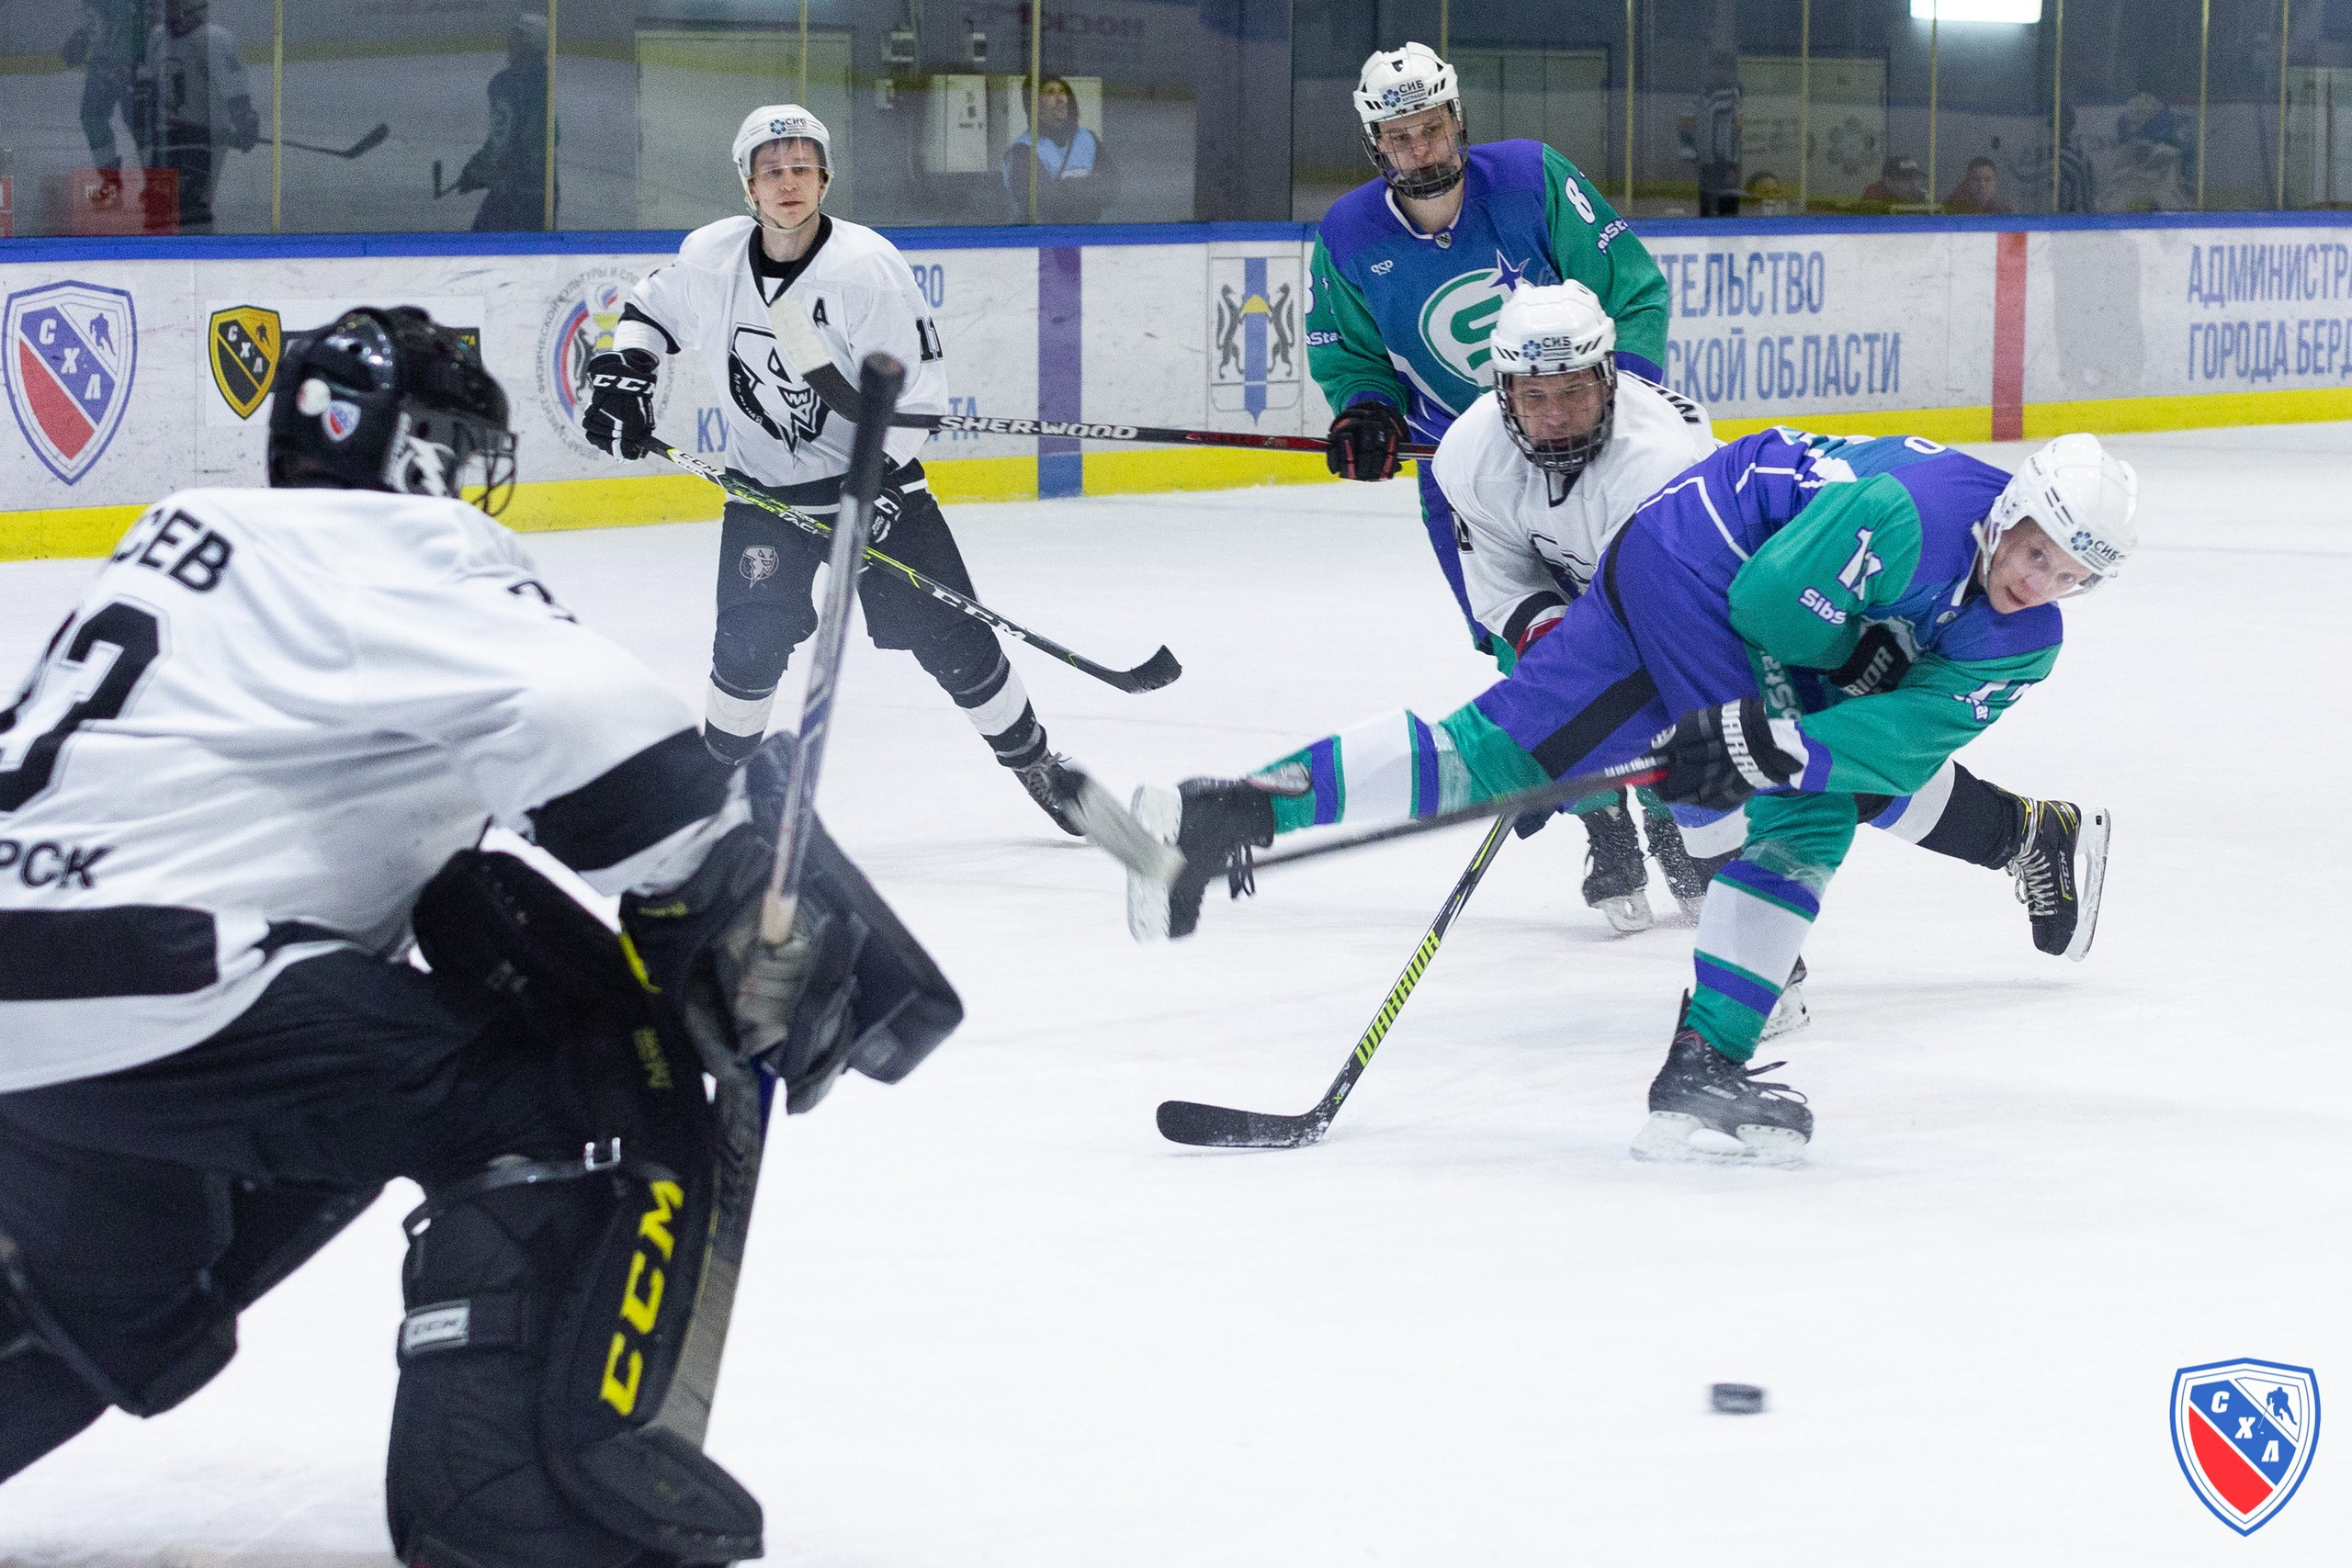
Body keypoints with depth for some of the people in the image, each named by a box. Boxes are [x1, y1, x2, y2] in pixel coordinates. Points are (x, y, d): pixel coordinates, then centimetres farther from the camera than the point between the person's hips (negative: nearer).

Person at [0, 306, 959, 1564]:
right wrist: (755, 914, -13)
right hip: (154, 992, -9)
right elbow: (589, 720, -18)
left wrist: (478, 915, 15)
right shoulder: (398, 551, -2)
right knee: (607, 1098, -4)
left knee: (128, 1318, 34)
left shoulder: (191, 533, 24)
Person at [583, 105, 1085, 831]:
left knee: (950, 636, -3)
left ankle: (1036, 765, 14)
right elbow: (651, 307, 13)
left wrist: (881, 477, -24)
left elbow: (914, 385, -16)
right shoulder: (710, 256, -8)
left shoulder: (867, 267, -19)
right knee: (748, 646, -12)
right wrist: (620, 376, -2)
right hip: (764, 485, 2)